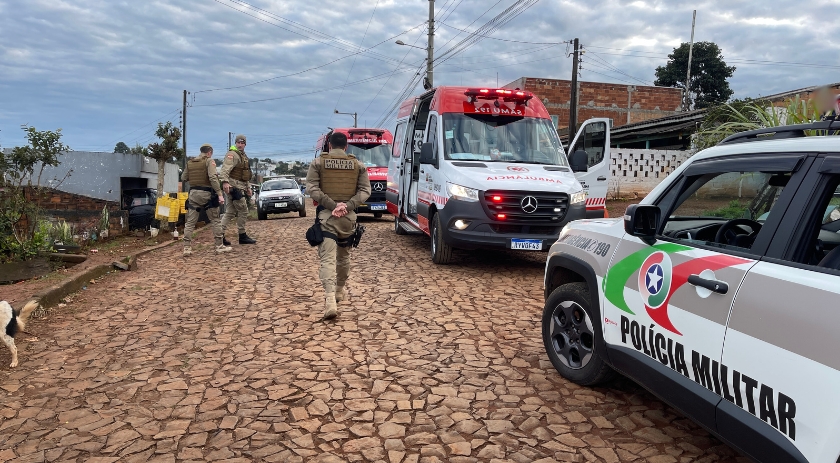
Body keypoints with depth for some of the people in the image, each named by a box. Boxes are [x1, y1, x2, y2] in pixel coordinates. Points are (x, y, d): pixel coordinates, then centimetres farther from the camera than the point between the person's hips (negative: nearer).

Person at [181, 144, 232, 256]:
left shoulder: (189, 163, 12)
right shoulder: (209, 161, -5)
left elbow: (183, 178, 14)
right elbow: (213, 178, -17)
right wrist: (219, 194, -20)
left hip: (193, 193, 5)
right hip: (206, 193, -5)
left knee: (190, 222, 6)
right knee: (215, 220, 6)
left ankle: (187, 248, 3)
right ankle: (220, 246, 8)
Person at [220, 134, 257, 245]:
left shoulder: (243, 156, 21)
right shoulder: (232, 155, -11)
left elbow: (245, 175, 30)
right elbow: (225, 168, -28)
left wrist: (248, 187, 29)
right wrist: (225, 181, -42)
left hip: (240, 187, 10)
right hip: (234, 186, -10)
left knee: (230, 212, 9)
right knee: (243, 211, -4)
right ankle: (242, 236, 6)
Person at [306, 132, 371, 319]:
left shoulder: (318, 162, 2)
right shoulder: (357, 164, 7)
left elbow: (312, 189, -8)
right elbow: (365, 190, -2)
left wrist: (332, 205, -12)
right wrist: (347, 205, -11)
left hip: (326, 215, -3)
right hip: (349, 216, 3)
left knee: (328, 258, -10)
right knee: (344, 256, 21)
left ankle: (330, 299, -24)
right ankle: (339, 291, 36)